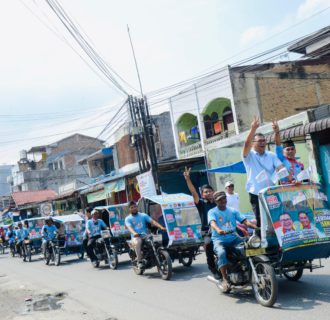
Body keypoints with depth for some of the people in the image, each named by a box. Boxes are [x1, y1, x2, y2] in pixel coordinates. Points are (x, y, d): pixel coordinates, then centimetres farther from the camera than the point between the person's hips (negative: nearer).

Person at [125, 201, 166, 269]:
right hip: (136, 237, -3)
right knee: (137, 242, -36)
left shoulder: (143, 215, 13)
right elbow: (129, 227, -14)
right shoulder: (128, 218, 6)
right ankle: (139, 261, -27)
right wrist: (134, 233, -37)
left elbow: (152, 221, 0)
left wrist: (161, 227, -16)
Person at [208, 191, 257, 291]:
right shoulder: (212, 212, 2)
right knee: (221, 253, -34)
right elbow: (212, 223, -20)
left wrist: (256, 227, -17)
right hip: (219, 239, -4)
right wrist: (218, 230, -43)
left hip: (233, 238, 4)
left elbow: (245, 221, 2)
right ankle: (225, 279, -25)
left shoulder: (232, 211, 13)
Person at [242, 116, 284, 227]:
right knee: (261, 220, 1)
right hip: (256, 194, -3)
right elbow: (246, 144, -19)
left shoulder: (272, 155, 10)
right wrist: (253, 129, -28)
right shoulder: (249, 156, 0)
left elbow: (281, 168, -1)